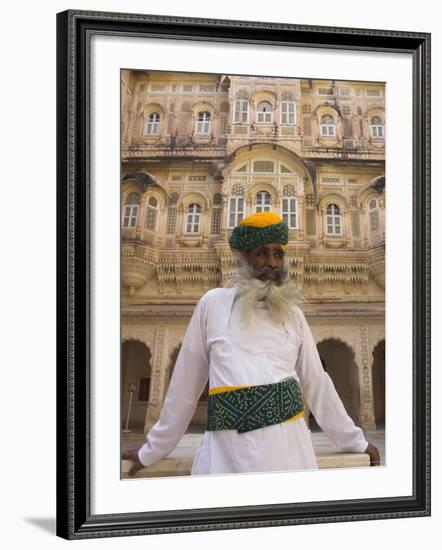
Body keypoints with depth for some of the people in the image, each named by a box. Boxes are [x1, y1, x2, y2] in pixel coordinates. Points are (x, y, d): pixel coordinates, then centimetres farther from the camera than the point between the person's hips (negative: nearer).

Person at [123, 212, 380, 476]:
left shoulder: (293, 314, 11)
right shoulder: (213, 303, 5)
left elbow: (316, 382, 16)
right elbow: (186, 382, 9)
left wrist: (355, 442, 17)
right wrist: (153, 451, 13)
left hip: (289, 444, 2)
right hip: (226, 447, -2)